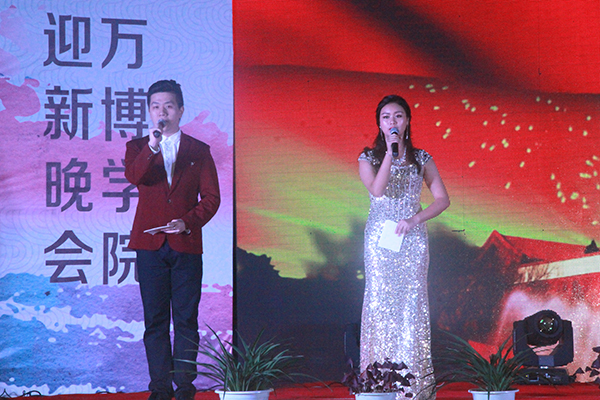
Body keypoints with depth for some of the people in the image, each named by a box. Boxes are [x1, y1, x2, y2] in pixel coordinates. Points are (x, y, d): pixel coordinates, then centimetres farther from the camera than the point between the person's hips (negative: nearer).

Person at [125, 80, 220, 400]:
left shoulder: (199, 151, 9)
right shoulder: (138, 147, 10)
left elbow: (211, 197, 4)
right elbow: (134, 176, -11)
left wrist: (188, 222, -11)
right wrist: (152, 146, -24)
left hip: (186, 244, -1)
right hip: (150, 244, 1)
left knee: (186, 319, -2)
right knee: (155, 320, 2)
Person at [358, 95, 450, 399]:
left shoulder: (421, 158, 8)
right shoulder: (368, 157, 4)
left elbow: (442, 199, 4)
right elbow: (376, 189, -15)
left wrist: (414, 220, -9)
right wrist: (390, 152, -16)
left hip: (412, 238, 1)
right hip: (380, 238, -1)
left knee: (413, 303, -2)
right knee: (380, 302, -3)